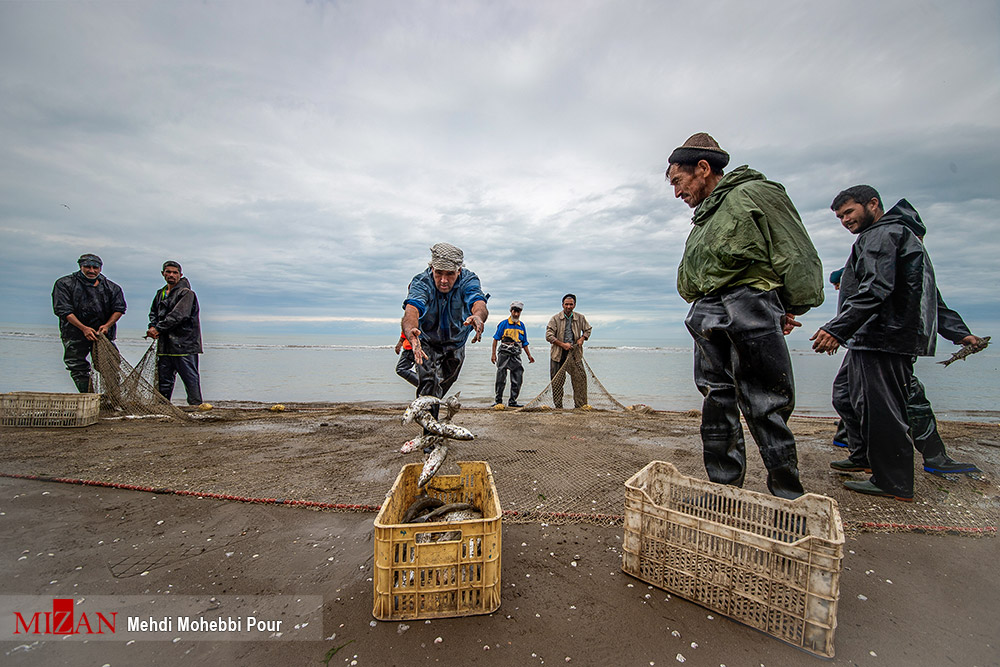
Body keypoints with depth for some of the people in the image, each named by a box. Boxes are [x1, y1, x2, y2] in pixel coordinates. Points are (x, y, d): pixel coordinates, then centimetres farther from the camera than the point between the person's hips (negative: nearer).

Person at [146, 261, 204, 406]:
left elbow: (178, 315, -16)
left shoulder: (186, 293, -6)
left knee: (190, 377, -6)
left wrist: (158, 329, -12)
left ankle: (196, 405, -3)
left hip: (184, 344, -7)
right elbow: (153, 312, 24)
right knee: (163, 379, 14)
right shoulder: (160, 293, 18)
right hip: (165, 345, 8)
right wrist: (152, 326, 3)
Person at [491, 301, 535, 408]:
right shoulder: (504, 324, -1)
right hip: (504, 354, -4)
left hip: (516, 356, 4)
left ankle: (512, 401, 13)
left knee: (517, 380, 2)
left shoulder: (521, 325, 12)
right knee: (501, 379, 1)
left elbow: (524, 343, 17)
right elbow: (496, 339, -1)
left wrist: (529, 355, 9)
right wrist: (493, 354, -7)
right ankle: (498, 400, 14)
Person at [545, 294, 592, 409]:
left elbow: (588, 329, 23)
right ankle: (558, 406, 12)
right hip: (558, 354, -2)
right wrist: (563, 345, -14)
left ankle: (580, 405, 4)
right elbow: (548, 335, -7)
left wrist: (582, 339, 2)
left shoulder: (580, 318, 7)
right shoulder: (555, 318, -3)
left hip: (574, 353, 2)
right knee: (557, 380, 2)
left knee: (580, 376, -6)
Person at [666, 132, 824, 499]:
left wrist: (789, 307, -4)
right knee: (717, 407, 7)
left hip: (750, 308, -7)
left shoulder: (755, 193, 3)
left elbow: (796, 256, -2)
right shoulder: (703, 216, 25)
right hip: (706, 318, 7)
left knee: (765, 408, -3)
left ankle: (788, 501, 12)